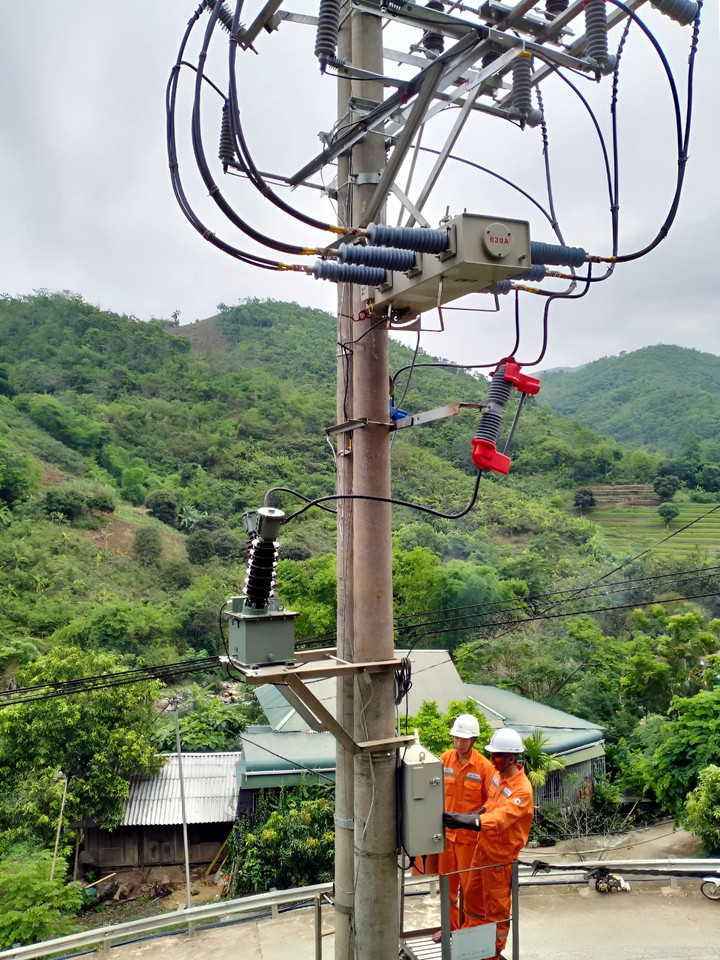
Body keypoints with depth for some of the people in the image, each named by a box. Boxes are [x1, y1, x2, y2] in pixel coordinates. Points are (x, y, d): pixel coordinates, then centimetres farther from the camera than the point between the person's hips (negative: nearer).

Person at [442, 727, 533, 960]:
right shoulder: (498, 773, -1)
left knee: (497, 908, 9)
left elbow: (498, 819, -37)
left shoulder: (522, 790, -27)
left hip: (500, 856, -8)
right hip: (483, 847, 8)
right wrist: (467, 817, -1)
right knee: (473, 897, 21)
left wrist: (465, 820, -47)